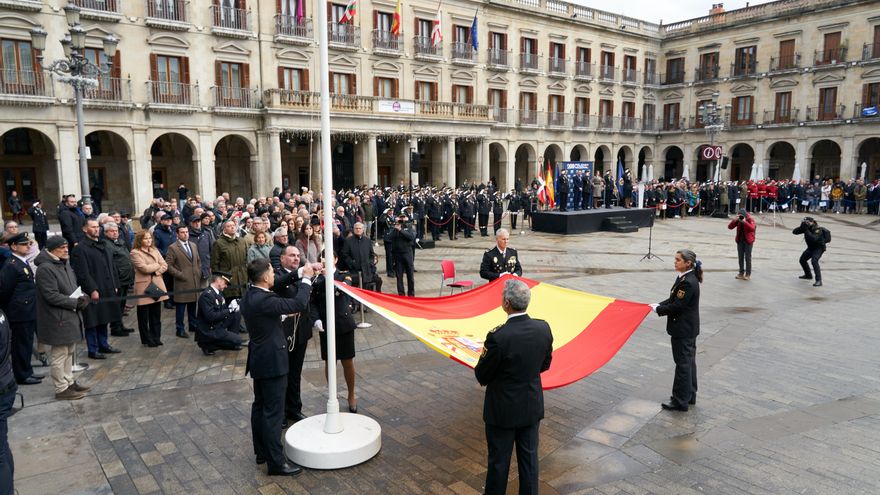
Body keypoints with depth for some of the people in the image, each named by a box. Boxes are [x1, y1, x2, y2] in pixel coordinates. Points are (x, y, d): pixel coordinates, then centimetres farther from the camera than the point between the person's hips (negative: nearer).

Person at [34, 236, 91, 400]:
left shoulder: (65, 264, 11)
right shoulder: (45, 268, -17)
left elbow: (73, 285, 19)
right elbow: (52, 296, -21)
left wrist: (81, 297, 0)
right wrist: (75, 302, -18)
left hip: (70, 316, 9)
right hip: (57, 319, -9)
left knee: (69, 352, 18)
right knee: (60, 355, 0)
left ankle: (69, 382, 29)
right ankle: (61, 389, 10)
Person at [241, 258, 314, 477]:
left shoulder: (249, 296, 3)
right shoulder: (264, 300, -27)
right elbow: (299, 304, -28)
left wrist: (299, 276, 8)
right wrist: (306, 279, -16)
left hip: (259, 359, 10)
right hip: (272, 361, -10)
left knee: (260, 406, 18)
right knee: (273, 412, -2)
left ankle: (262, 452, 31)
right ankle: (276, 461, 6)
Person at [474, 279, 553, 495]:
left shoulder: (498, 337, -29)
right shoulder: (543, 329, -12)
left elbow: (482, 376, -15)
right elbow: (545, 364, 4)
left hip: (503, 410, -4)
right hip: (532, 406, 4)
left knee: (499, 461, 14)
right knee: (529, 457, 19)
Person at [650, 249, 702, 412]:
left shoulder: (688, 283, -24)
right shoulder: (685, 278, 7)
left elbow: (677, 306, -23)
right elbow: (674, 299, 13)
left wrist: (658, 309, -12)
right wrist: (659, 305, 0)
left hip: (683, 330, -10)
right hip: (689, 328, 10)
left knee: (683, 364, 0)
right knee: (689, 361, 19)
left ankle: (680, 401, 10)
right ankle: (689, 396, 32)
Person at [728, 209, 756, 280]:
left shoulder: (751, 220, -10)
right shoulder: (738, 220, 3)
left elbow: (752, 228, -28)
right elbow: (730, 227, -4)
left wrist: (744, 222, -33)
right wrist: (735, 220, -18)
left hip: (748, 241, -5)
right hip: (740, 241, 5)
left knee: (747, 258, -2)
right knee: (740, 257, 9)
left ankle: (748, 274, 3)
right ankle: (741, 273, 17)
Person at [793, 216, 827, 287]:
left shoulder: (818, 229, -28)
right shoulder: (806, 227, -7)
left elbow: (813, 239, -44)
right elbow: (794, 232, -9)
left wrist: (806, 230, -43)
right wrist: (801, 227, -27)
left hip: (819, 248, -9)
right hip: (810, 248, 9)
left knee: (814, 261, -31)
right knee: (802, 260, 19)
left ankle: (819, 281, -34)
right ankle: (808, 275, 42)